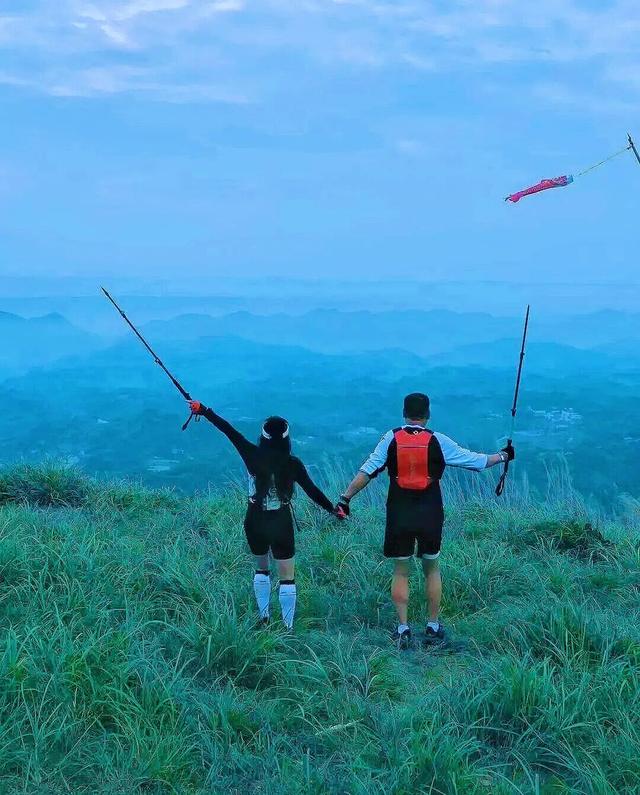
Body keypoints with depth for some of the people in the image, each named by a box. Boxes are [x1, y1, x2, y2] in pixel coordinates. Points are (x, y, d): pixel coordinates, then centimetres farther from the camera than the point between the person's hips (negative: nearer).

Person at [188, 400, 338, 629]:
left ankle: (264, 619, 27)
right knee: (287, 577, 7)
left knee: (261, 569, 24)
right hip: (281, 524, -2)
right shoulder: (293, 464, -13)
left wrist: (204, 411, 1)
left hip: (255, 523, 2)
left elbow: (228, 430, -5)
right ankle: (288, 628, 7)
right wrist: (333, 509, 4)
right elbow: (312, 491, -8)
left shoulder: (253, 456, -11)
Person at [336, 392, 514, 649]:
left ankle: (403, 629, 8)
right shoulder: (438, 441, -2)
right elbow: (475, 461, 6)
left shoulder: (391, 439, -2)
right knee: (432, 570, 15)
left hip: (399, 515, 0)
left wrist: (346, 497, 0)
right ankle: (433, 628, 19)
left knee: (400, 571, 10)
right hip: (430, 515, 0)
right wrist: (503, 456, 22)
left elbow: (367, 471, -6)